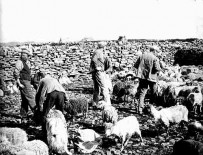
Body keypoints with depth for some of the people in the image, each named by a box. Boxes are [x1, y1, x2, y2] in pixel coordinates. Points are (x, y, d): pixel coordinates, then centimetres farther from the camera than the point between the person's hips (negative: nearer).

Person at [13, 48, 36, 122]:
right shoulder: (20, 62, -10)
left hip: (27, 82, 9)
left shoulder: (27, 62, 17)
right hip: (23, 82, -9)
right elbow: (16, 73, -16)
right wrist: (19, 83, -19)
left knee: (25, 100, 10)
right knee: (30, 97, -9)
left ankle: (24, 117, 14)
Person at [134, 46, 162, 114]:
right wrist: (159, 69, 6)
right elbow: (157, 68, -17)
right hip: (151, 77, -3)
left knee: (142, 93, 5)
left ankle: (140, 109, -3)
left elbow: (135, 65, 5)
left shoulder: (142, 56, 3)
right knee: (153, 93, 17)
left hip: (142, 76, 3)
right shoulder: (155, 58, -10)